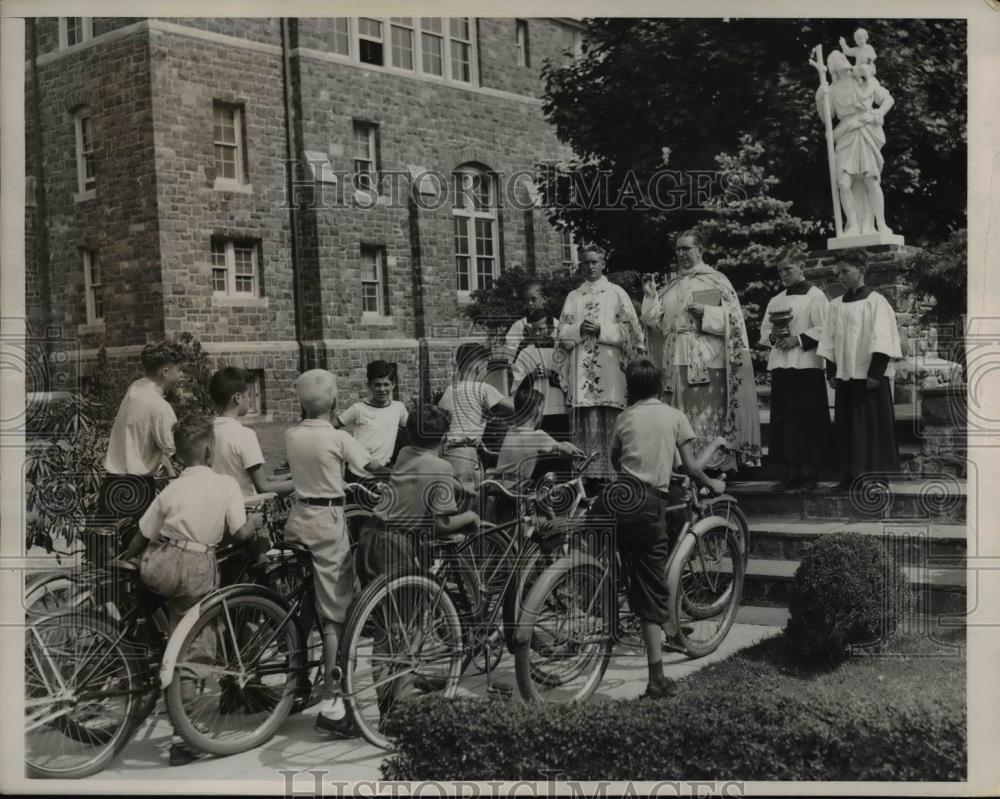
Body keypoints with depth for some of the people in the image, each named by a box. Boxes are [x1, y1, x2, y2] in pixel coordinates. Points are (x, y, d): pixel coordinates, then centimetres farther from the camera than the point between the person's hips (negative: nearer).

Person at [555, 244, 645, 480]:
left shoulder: (616, 293, 10)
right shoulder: (573, 297, 17)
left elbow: (629, 329, 3)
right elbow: (561, 333, 11)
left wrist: (601, 330, -10)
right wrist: (579, 330, -9)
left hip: (609, 368, -2)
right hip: (581, 370, 2)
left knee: (609, 421, -8)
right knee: (586, 420, -6)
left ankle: (611, 469, -7)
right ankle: (587, 471, -6)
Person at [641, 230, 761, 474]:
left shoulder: (716, 280, 5)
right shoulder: (670, 286, 19)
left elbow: (734, 317, -1)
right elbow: (659, 323, 15)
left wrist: (706, 312, -13)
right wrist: (650, 298, 2)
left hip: (707, 361, -5)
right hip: (675, 362, 5)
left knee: (707, 415, -10)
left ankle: (713, 468, -7)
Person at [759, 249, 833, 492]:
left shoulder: (815, 296, -1)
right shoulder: (776, 301, 18)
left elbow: (824, 330, -9)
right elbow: (764, 332, 20)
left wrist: (798, 339, -15)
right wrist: (773, 336, -1)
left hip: (806, 367, -6)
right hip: (781, 367, 6)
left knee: (807, 421, -6)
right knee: (784, 422, 5)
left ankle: (809, 475, -1)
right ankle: (792, 474, 10)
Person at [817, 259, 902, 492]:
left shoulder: (876, 302, -4)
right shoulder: (836, 305, 12)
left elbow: (881, 339, -10)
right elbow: (830, 341, 12)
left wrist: (875, 373, -16)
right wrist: (831, 373, 5)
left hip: (870, 376, -5)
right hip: (845, 376, 5)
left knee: (873, 427, -3)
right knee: (846, 428, 6)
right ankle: (849, 476, 10)